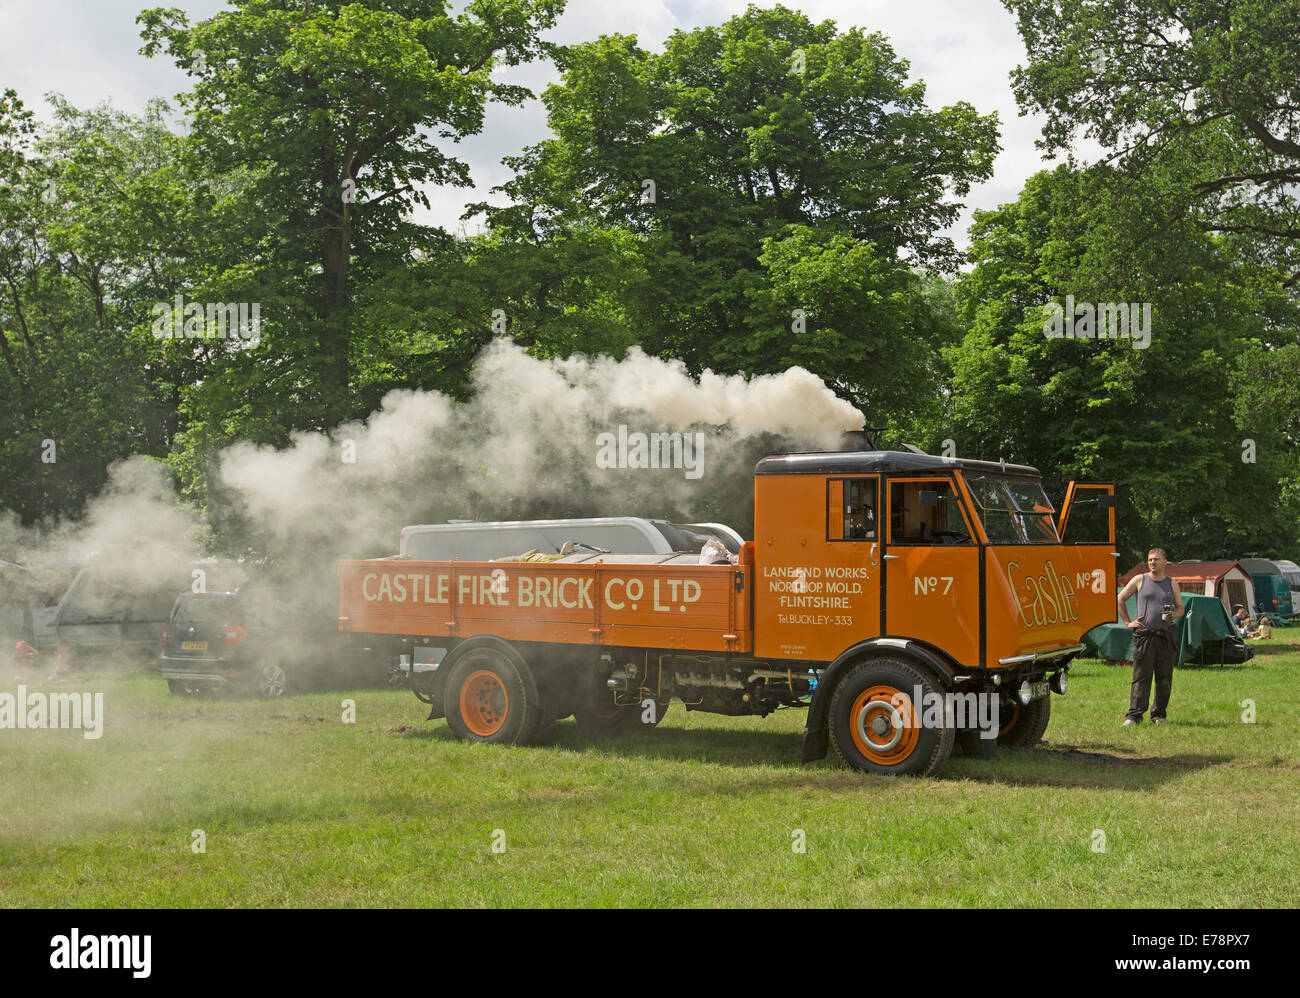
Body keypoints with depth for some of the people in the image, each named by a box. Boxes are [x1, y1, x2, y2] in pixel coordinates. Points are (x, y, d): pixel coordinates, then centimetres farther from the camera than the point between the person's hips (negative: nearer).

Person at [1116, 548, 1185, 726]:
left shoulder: (1172, 583, 13)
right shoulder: (1139, 580, 7)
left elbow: (1180, 608, 16)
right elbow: (1120, 599, 12)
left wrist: (1173, 615, -6)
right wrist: (1128, 622, 6)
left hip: (1166, 636, 2)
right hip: (1144, 634, -2)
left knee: (1164, 678, 4)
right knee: (1141, 676, -7)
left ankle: (1159, 714, 15)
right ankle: (1134, 715, -7)